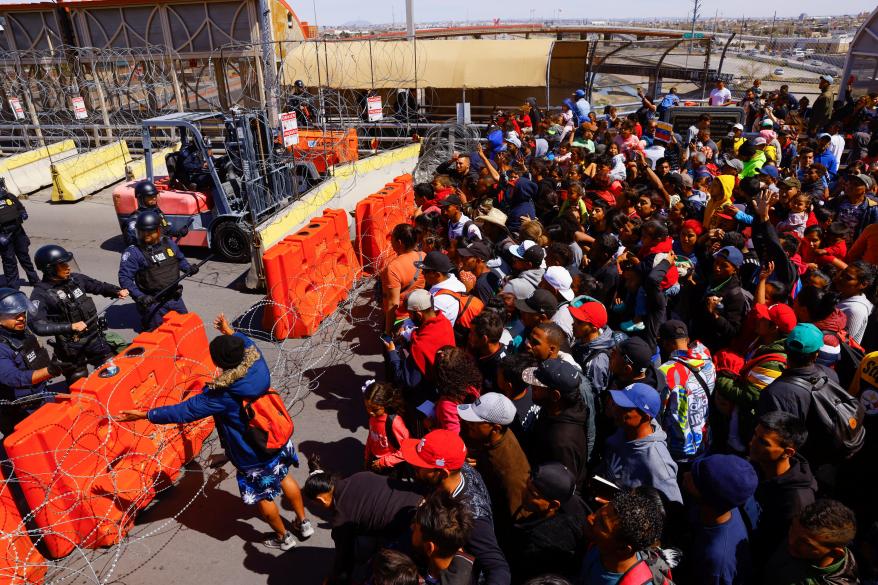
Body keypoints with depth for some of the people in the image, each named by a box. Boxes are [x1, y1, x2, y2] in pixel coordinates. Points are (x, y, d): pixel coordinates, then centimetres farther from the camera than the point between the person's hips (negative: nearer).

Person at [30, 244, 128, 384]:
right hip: (71, 346, -5)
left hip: (95, 337, 5)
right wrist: (71, 326, -29)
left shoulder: (76, 279, -2)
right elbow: (37, 326, -25)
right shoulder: (41, 294, -16)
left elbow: (99, 286, 15)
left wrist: (117, 291, -3)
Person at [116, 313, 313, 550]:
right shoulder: (258, 362, -18)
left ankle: (283, 537, 41)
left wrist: (146, 415, -14)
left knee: (262, 497, 20)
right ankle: (303, 523, 46)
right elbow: (248, 344, 7)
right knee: (284, 478, 29)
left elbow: (185, 411, -25)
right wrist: (231, 332, 23)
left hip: (254, 458, -6)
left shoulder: (223, 394, -33)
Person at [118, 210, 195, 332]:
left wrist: (188, 268, -1)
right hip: (153, 301, -5)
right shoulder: (133, 252, -12)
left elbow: (180, 259, 20)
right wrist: (140, 296, -24)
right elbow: (125, 278, -15)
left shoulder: (169, 243, 3)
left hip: (175, 297, 5)